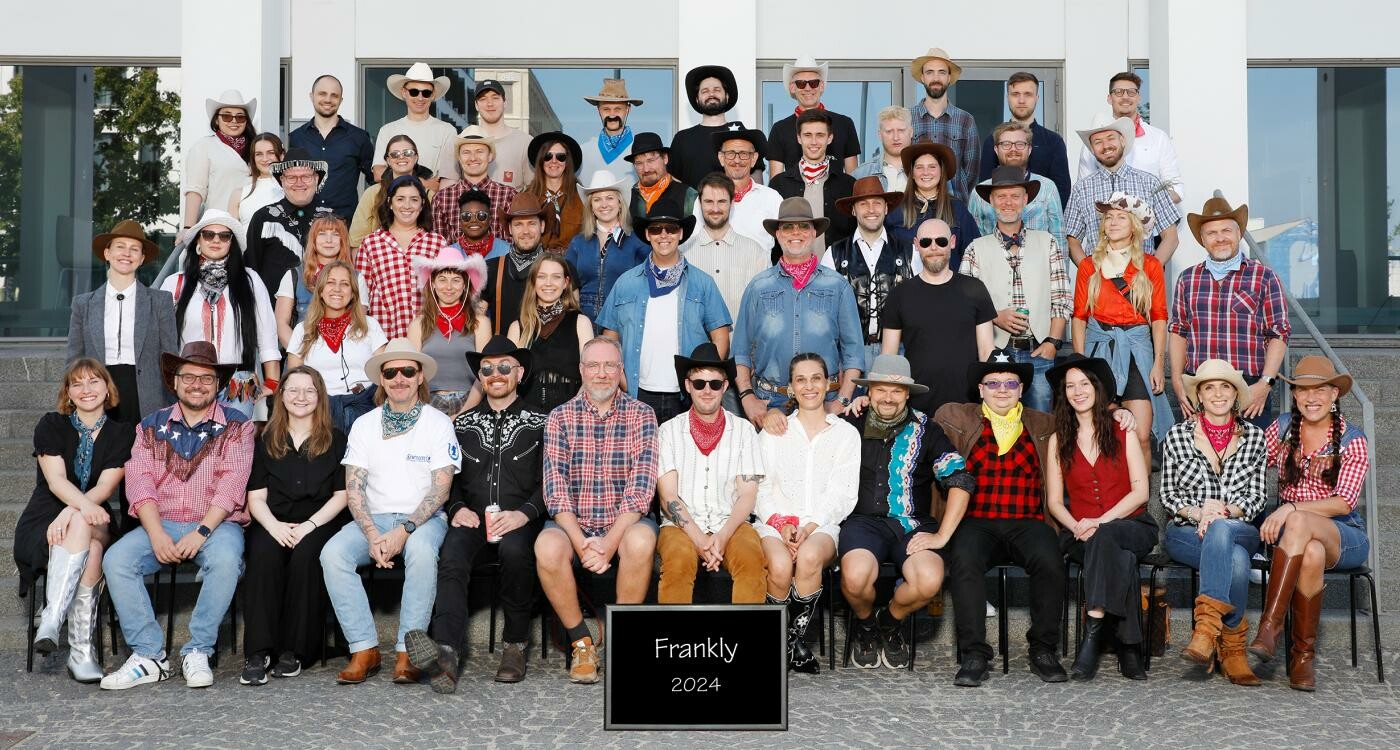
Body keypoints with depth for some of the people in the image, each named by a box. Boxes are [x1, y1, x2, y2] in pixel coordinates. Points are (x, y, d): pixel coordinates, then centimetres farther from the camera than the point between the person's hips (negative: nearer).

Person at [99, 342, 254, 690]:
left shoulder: (236, 425, 5)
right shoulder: (152, 425, 14)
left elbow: (232, 483, -7)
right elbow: (140, 480, 1)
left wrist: (201, 533, -20)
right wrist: (157, 534, -16)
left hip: (216, 524, -3)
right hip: (160, 524, 3)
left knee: (225, 558, -35)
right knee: (116, 559, -24)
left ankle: (198, 652, -21)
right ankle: (148, 655, -18)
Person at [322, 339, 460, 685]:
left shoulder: (439, 423, 1)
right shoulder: (364, 425, 10)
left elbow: (441, 488, -6)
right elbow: (354, 488, 3)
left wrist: (404, 531, -19)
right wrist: (372, 535, -14)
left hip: (423, 518, -3)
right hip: (374, 518, 3)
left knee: (421, 550, -37)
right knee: (333, 553, -26)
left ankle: (408, 651, -28)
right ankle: (364, 649, -20)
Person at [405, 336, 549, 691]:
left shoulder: (539, 422, 12)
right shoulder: (462, 424, 22)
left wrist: (524, 513, -13)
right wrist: (457, 508, -2)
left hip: (519, 522, -2)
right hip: (473, 520, 2)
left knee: (514, 548, -37)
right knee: (451, 555, -31)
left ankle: (516, 645, -21)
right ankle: (446, 653, -50)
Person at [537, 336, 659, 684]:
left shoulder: (641, 415, 1)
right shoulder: (560, 417, 4)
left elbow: (642, 484, -9)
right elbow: (555, 486, -5)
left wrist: (610, 541, -21)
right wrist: (580, 541, -19)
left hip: (625, 520, -1)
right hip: (572, 522, 1)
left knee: (641, 541, -34)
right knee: (547, 547, -31)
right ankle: (581, 642, -10)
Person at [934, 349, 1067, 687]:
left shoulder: (1043, 425, 19)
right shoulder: (958, 419, 15)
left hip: (1026, 523, 1)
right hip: (976, 523, -1)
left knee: (1049, 559, -31)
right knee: (964, 560, -34)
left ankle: (1043, 650, -16)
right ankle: (974, 654, -27)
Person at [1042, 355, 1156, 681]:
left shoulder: (1122, 432, 7)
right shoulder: (1058, 441, 13)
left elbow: (1140, 492, -2)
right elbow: (1054, 501, 8)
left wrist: (1100, 523, -17)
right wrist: (1076, 527, -14)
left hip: (1131, 526, -1)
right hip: (1080, 533, 1)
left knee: (1105, 538, -38)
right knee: (1121, 560, -35)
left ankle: (1093, 635, -44)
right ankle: (1129, 650, -35)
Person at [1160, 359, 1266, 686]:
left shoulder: (1253, 436, 10)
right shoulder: (1178, 435, 6)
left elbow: (1256, 497, 6)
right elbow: (1168, 494, 5)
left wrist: (1225, 512, -14)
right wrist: (1198, 513, -14)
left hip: (1239, 529, 1)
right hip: (1185, 531, -1)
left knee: (1221, 531, -38)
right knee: (1236, 560, -35)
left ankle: (1207, 624, -37)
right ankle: (1232, 648, -29)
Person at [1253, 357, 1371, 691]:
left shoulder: (1352, 440, -1)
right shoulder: (1282, 428, 8)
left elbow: (1344, 503, -11)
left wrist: (1291, 508, -24)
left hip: (1344, 536, -2)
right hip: (1293, 533, 2)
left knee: (1298, 522, -38)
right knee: (1312, 554, -38)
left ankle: (1269, 626, -40)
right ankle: (1303, 655, -29)